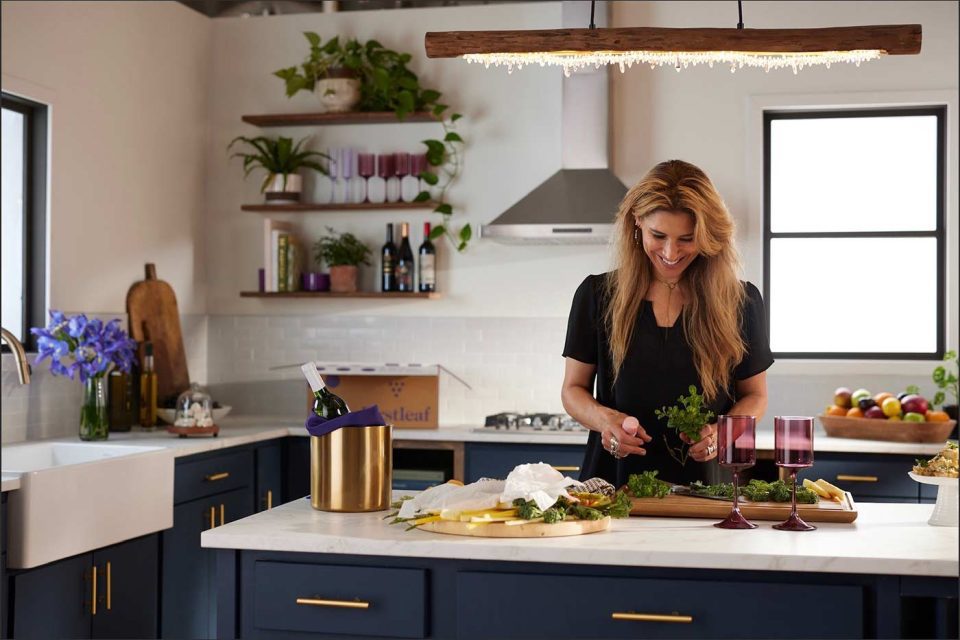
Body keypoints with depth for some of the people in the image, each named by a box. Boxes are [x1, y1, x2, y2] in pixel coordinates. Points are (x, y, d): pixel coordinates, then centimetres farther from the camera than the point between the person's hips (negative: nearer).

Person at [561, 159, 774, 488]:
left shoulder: (741, 301, 6)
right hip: (615, 481, 0)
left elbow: (754, 395, 15)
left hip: (706, 482, 0)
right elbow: (573, 389, 11)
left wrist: (721, 432, -6)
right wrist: (604, 418, -10)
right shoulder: (598, 295, 5)